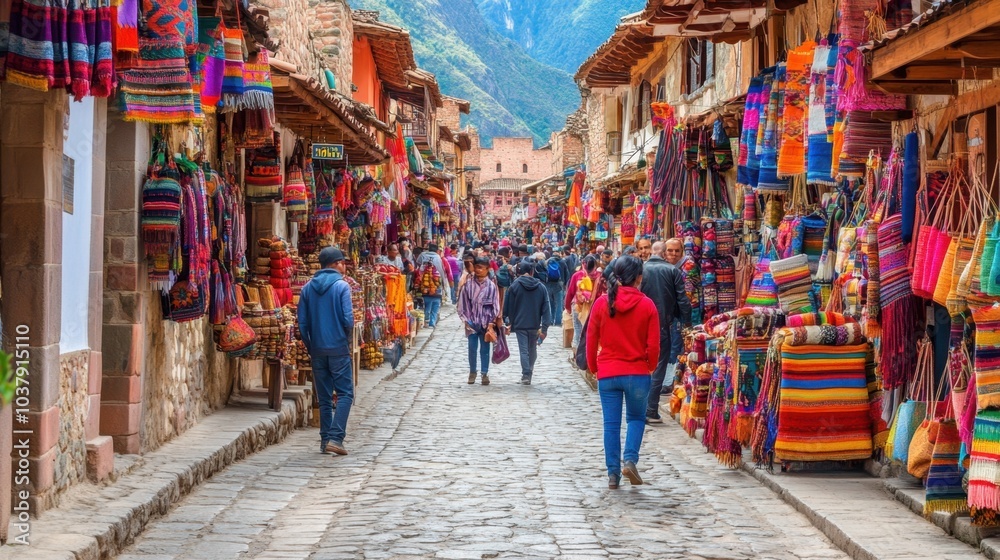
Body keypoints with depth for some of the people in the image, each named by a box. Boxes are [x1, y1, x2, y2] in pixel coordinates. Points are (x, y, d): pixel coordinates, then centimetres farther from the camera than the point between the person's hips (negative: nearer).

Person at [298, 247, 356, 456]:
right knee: (345, 394, 0)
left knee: (324, 397, 12)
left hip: (317, 350, 5)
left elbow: (302, 322, 5)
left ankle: (325, 440, 12)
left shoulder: (307, 288, 7)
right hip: (338, 349, -5)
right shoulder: (341, 286, -7)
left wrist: (310, 346, 14)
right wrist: (346, 338, 7)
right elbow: (348, 319, -12)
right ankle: (335, 438, -12)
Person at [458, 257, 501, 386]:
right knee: (472, 348, 5)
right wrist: (466, 320, -3)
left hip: (486, 323, 0)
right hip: (472, 322, 1)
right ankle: (472, 372, 19)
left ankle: (485, 373, 13)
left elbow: (495, 305, -1)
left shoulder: (491, 286, -4)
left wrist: (491, 323, -6)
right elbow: (463, 302, 1)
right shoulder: (468, 284, -3)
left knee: (485, 348, 6)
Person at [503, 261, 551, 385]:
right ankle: (529, 372, 28)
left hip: (520, 324, -2)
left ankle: (526, 375, -7)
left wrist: (508, 321, 14)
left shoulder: (515, 286, -6)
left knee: (524, 350, 0)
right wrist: (544, 327, -2)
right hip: (535, 325, 2)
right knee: (532, 349, 17)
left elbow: (508, 306, 0)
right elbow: (546, 308, -2)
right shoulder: (541, 287, 0)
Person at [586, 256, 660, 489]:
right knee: (636, 418, 17)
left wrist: (593, 366, 15)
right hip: (637, 373, -1)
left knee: (611, 423, 8)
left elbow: (591, 340, 1)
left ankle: (613, 473, 9)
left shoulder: (602, 303, -4)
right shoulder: (647, 305, -7)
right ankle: (630, 459, -3)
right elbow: (653, 345, -4)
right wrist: (650, 367, 13)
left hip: (607, 374, 1)